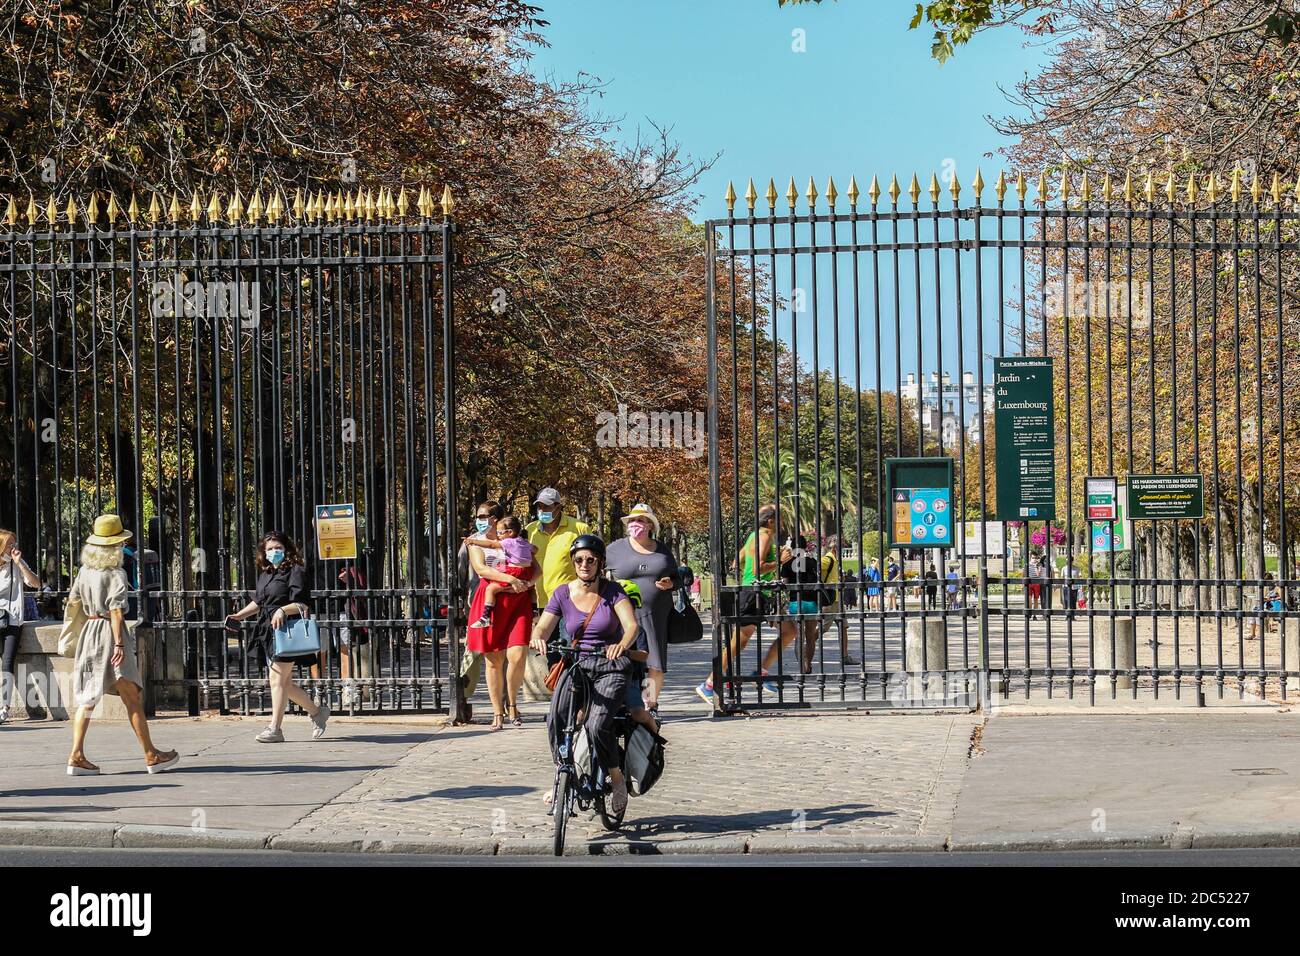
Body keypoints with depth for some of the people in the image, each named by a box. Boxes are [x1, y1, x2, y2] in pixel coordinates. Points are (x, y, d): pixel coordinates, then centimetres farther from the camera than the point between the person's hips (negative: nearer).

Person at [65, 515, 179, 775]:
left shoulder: (85, 570, 7)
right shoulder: (116, 573, -12)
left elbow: (72, 601, 19)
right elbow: (116, 611, -18)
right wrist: (119, 644, -20)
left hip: (89, 630, 6)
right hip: (111, 632, -6)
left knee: (87, 697, 8)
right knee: (132, 698, 1)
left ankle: (77, 756, 0)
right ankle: (151, 755, 7)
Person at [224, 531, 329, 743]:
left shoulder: (295, 572, -6)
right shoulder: (264, 574, 18)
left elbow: (302, 604, -15)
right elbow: (258, 602, 30)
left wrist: (283, 610, -29)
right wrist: (239, 616, 19)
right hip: (268, 632, 9)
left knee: (277, 678, -11)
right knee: (284, 682, 11)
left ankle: (275, 728, -8)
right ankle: (317, 712, 29)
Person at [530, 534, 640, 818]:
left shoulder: (612, 591, -3)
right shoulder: (563, 593, 4)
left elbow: (632, 625, -16)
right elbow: (543, 627, -3)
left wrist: (622, 645, -39)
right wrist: (538, 639, -29)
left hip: (611, 669, -3)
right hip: (577, 666, 3)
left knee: (596, 724, -26)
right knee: (555, 720, -24)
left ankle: (616, 778, -1)